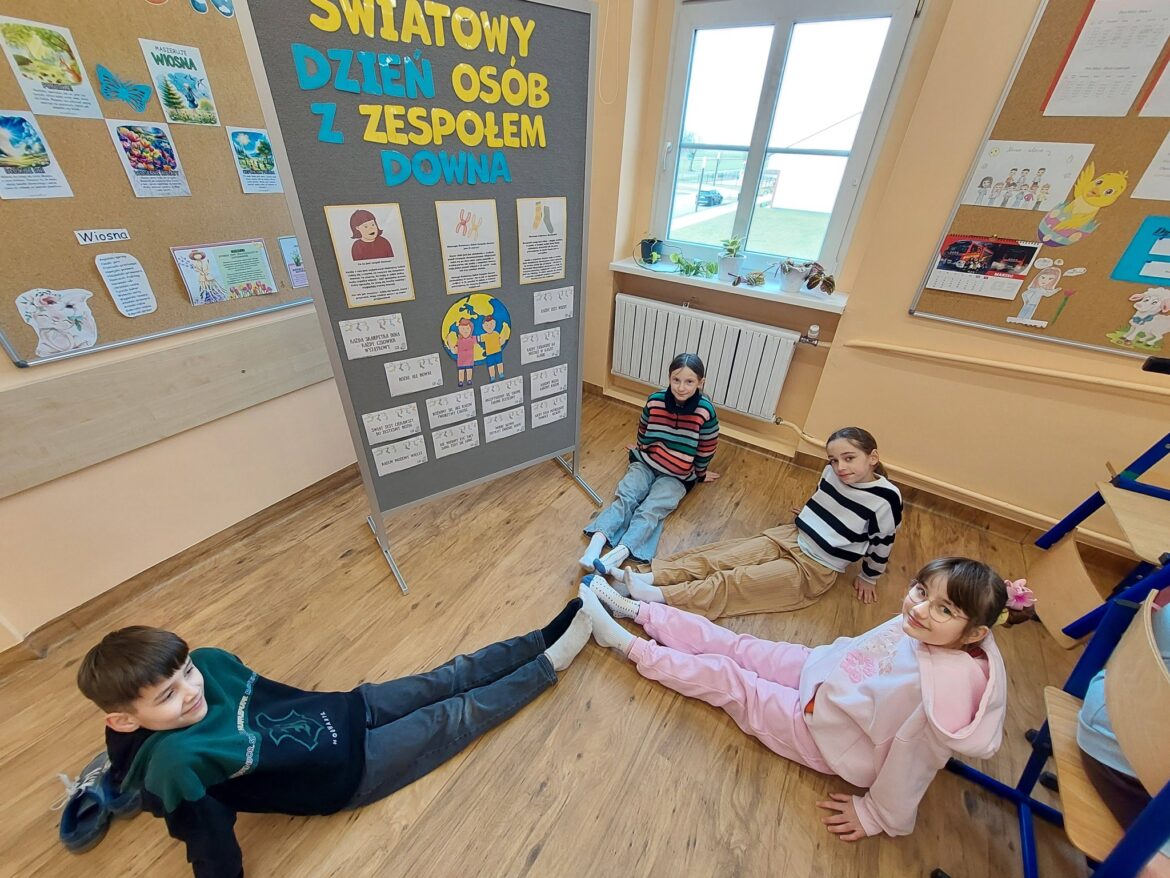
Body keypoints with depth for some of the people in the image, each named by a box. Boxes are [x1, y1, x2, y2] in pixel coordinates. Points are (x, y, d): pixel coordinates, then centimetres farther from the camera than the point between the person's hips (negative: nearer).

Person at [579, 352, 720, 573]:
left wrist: (700, 474, 12)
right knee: (625, 498, -24)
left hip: (677, 476, -2)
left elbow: (706, 450, -1)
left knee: (651, 509, -26)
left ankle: (618, 555, -44)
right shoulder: (655, 400, -11)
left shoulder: (705, 412, -18)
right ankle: (595, 544, -40)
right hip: (646, 463, 2)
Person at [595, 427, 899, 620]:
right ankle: (647, 578, -23)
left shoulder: (886, 497, -16)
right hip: (789, 537, 5)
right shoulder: (833, 473, -1)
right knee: (720, 557, -15)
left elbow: (883, 542, -4)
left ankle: (659, 597, -29)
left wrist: (869, 578, 8)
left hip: (815, 569, -5)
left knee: (736, 581, -21)